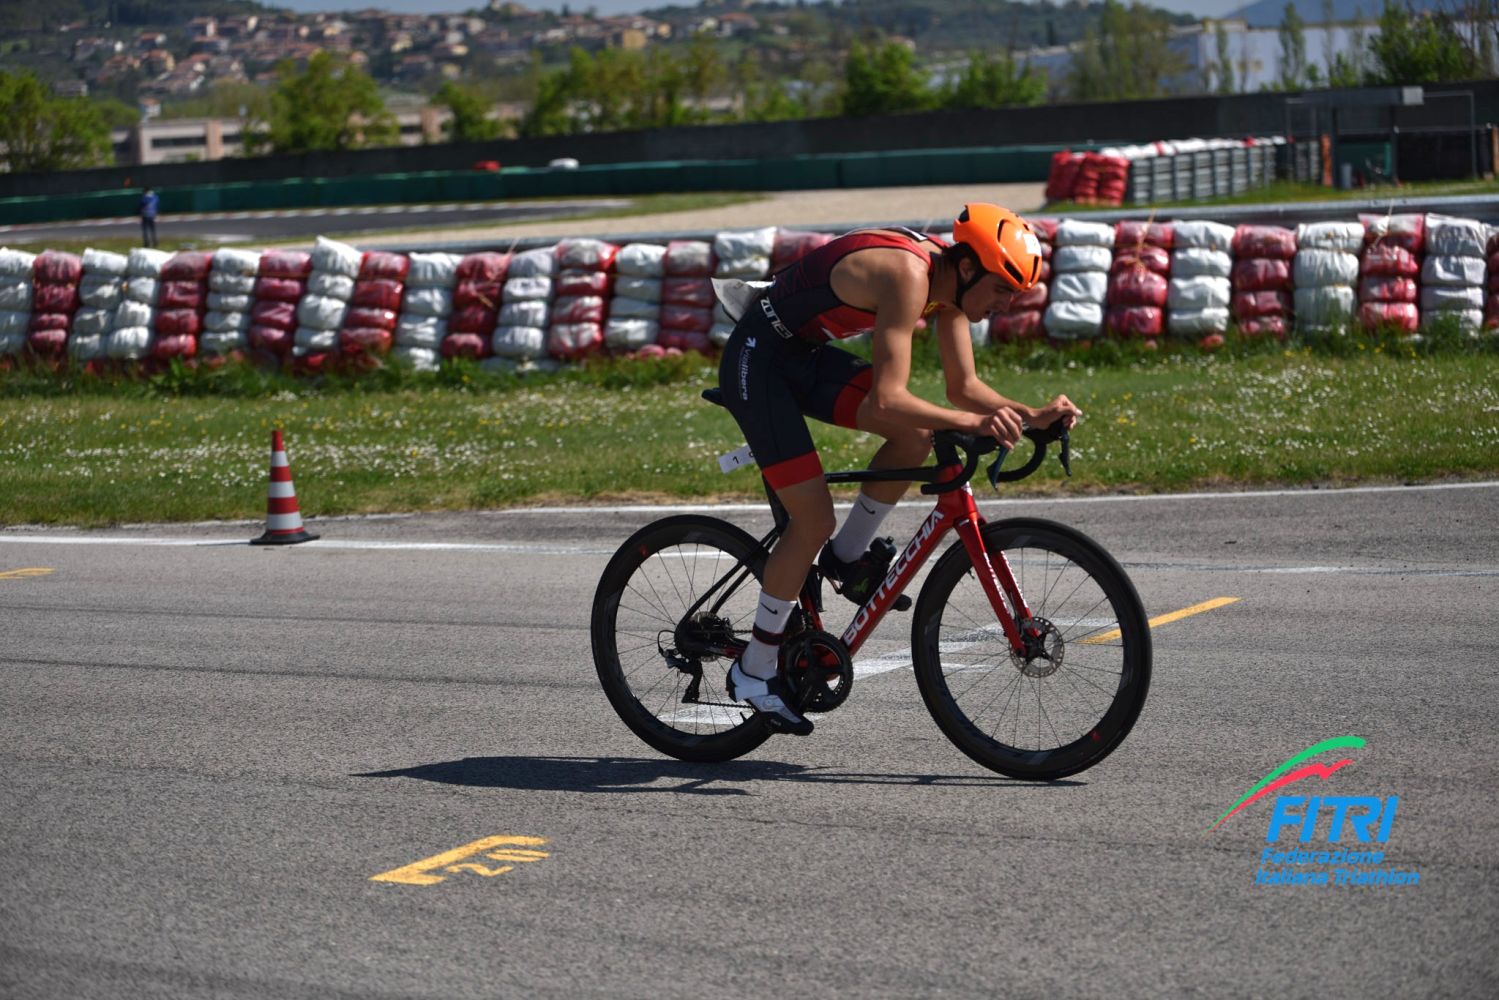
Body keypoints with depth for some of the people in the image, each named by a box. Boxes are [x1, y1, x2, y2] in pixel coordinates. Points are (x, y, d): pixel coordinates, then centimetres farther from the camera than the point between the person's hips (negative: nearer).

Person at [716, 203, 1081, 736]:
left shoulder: (950, 279, -1)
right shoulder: (908, 275, -29)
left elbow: (963, 387, 6)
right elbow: (886, 401, -35)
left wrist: (1033, 415, -8)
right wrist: (974, 423, -39)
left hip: (805, 354, 9)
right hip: (757, 360, -9)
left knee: (916, 436, -6)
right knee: (814, 520, -11)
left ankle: (847, 556, 12)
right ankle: (752, 673, 3)